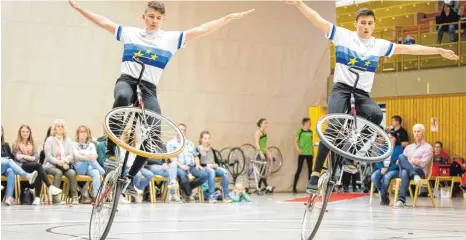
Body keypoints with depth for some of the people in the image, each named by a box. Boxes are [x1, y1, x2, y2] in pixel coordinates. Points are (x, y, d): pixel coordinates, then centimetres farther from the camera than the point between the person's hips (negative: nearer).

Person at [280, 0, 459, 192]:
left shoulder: (379, 45, 9)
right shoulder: (343, 35, 2)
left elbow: (408, 49, 11)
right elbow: (317, 19, -5)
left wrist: (440, 51, 11)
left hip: (362, 94, 3)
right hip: (341, 89, -3)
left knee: (377, 114, -30)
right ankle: (316, 174, -23)